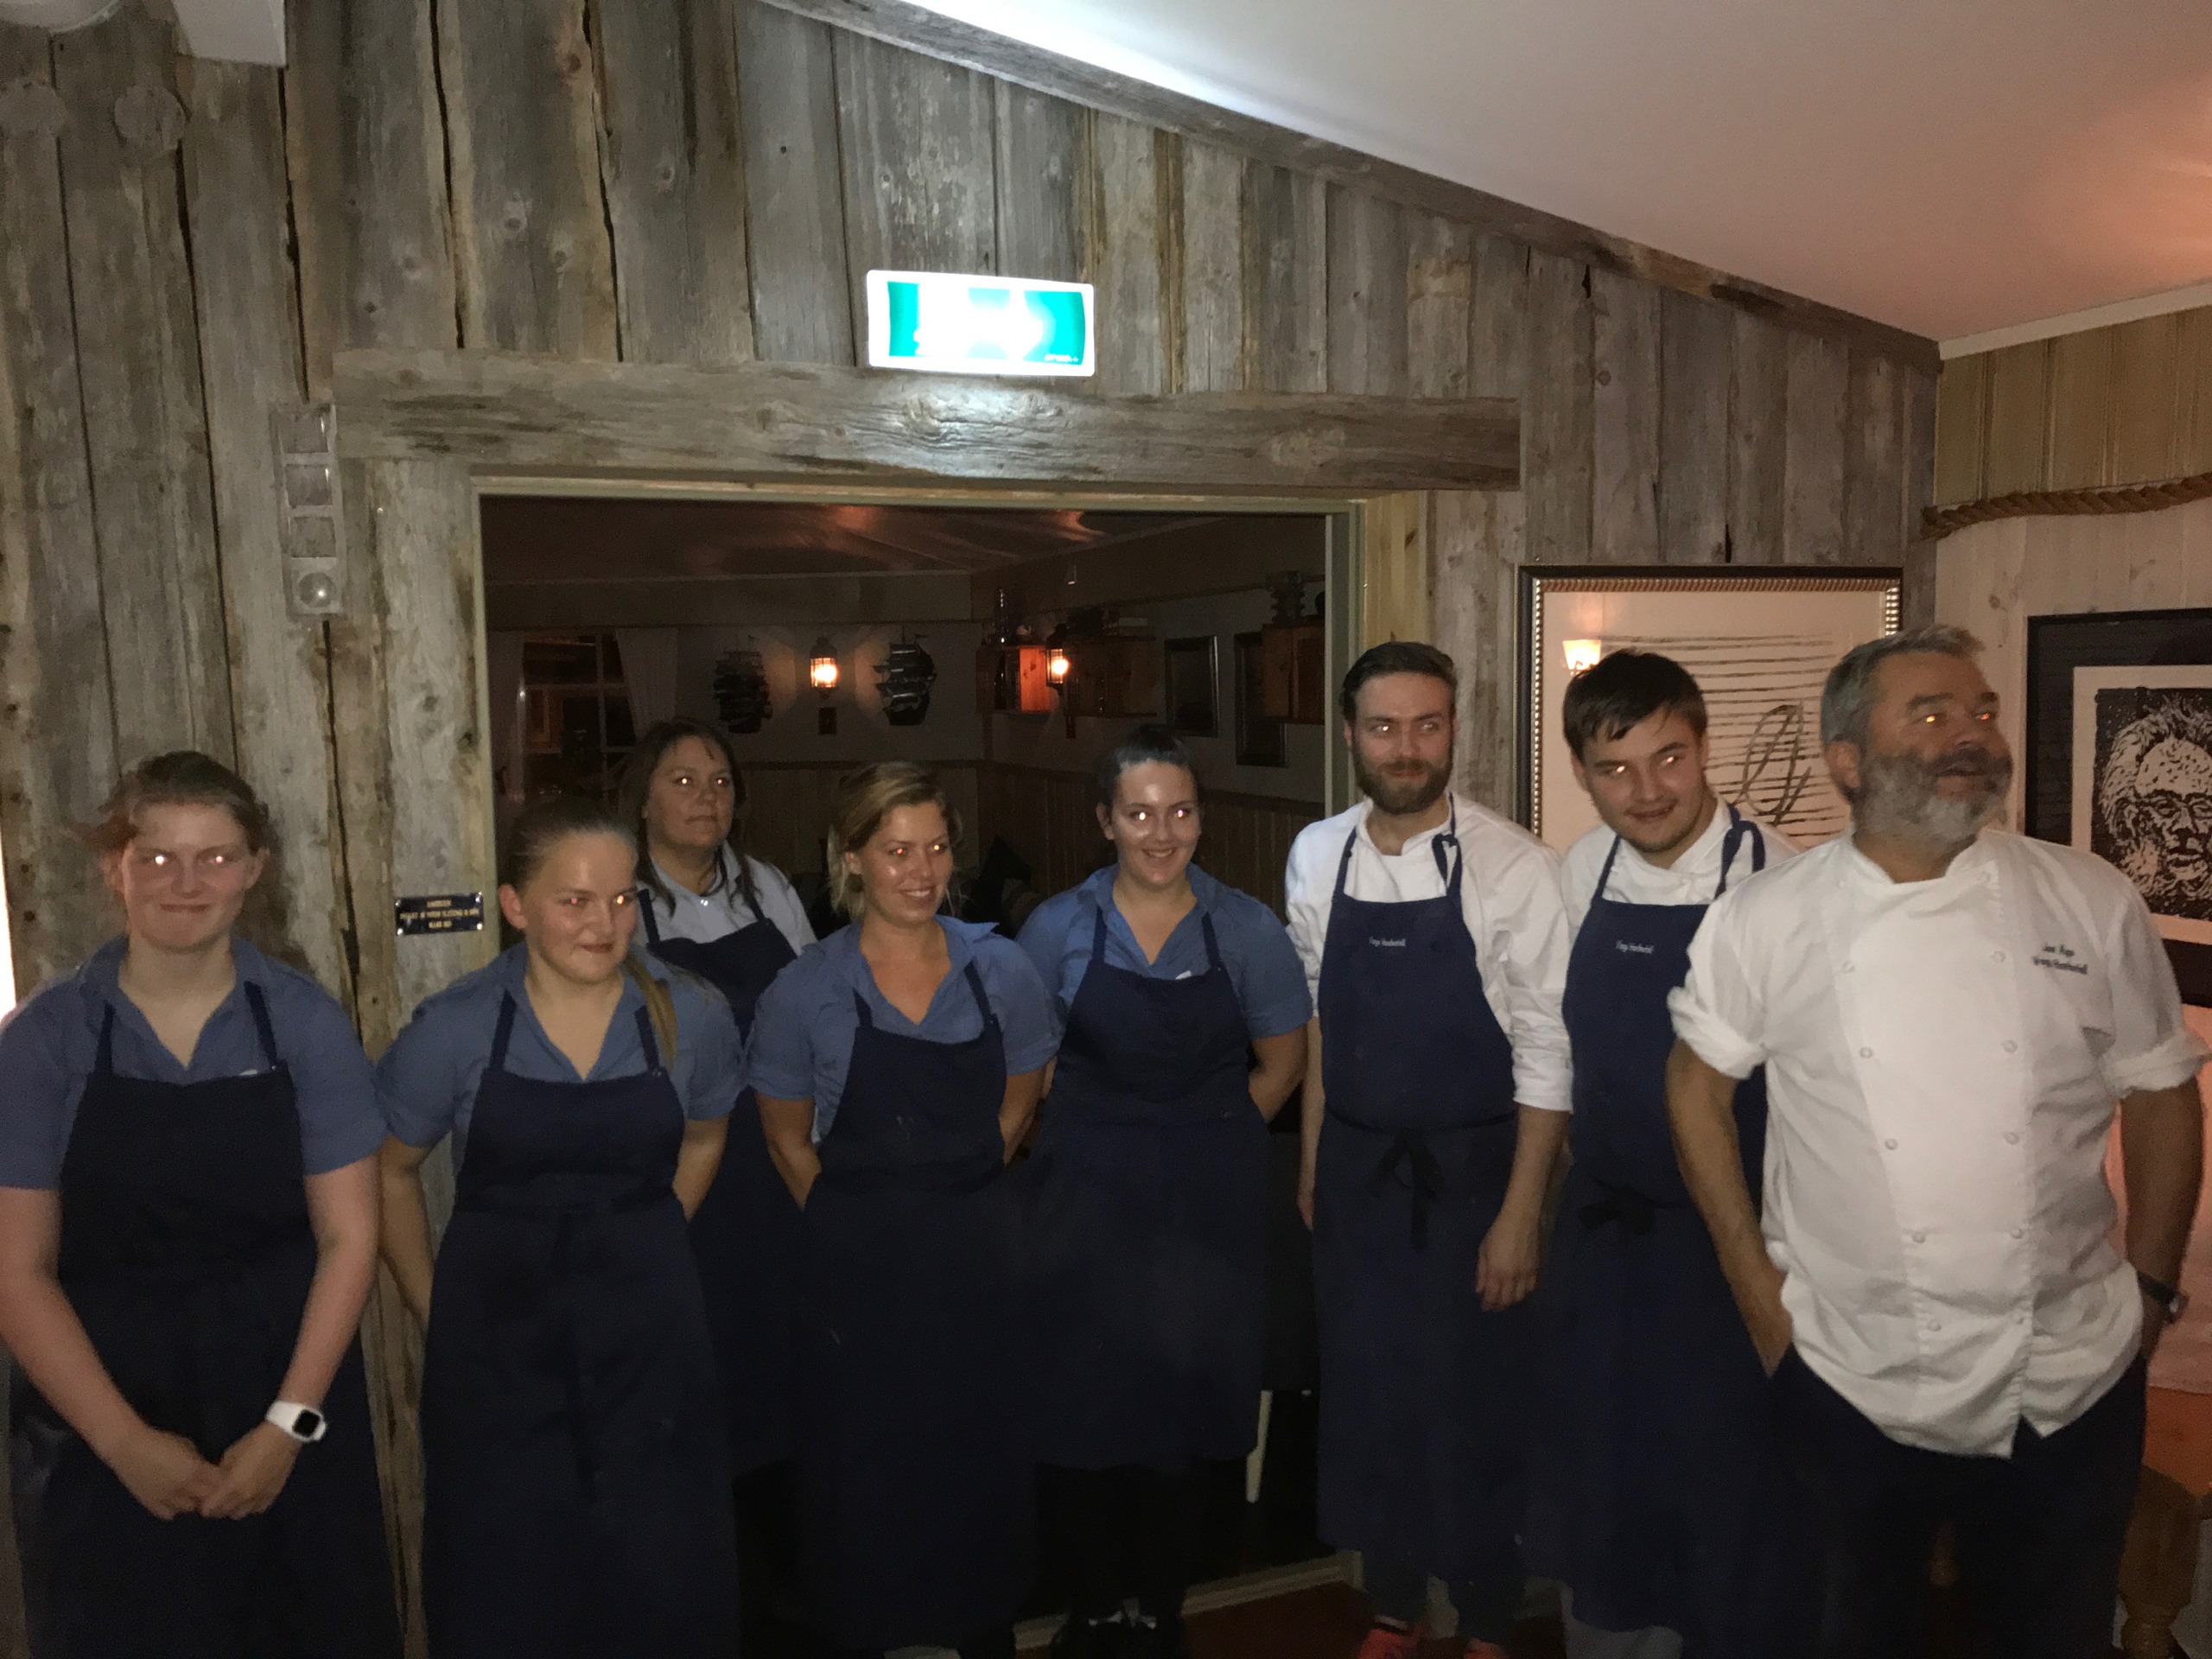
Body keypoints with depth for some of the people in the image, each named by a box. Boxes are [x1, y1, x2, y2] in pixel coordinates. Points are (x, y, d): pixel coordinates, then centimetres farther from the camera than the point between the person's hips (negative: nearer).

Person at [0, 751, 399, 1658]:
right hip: (104, 1433, 0)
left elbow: (347, 1236, -5)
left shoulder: (305, 1021, -6)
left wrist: (289, 1422, -11)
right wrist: (126, 1442, -11)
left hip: (289, 1412, 1)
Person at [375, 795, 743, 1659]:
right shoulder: (453, 1029, -10)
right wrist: (436, 1310, 5)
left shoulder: (692, 1018, -6)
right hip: (497, 1335, -1)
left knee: (663, 1573, 11)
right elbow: (390, 1171, 5)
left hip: (650, 1327, 1)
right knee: (508, 1585, 13)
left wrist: (636, 1249, 9)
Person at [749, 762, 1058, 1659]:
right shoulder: (806, 991, -9)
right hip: (859, 1266, -1)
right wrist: (863, 1220, 5)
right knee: (864, 1467, 9)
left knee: (983, 1459, 12)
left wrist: (955, 1196, 8)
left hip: (976, 1257, 2)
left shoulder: (1001, 970, -5)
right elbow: (789, 1139, 4)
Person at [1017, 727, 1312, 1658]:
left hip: (1208, 1199, 0)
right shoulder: (1060, 928, -2)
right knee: (1082, 1402, 3)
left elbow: (1281, 1061, 6)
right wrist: (1102, 1137, 0)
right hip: (1087, 1190, 0)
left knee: (1184, 1402, 7)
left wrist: (1208, 1144, 1)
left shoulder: (1244, 928, -2)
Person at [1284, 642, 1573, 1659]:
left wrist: (1520, 1215, -12)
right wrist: (1313, 1158, 11)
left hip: (1470, 1173, -3)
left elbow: (1546, 1051, -12)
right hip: (1355, 1172, 4)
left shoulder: (1513, 866, -15)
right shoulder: (1316, 857, -1)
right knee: (1367, 1395, 16)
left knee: (1477, 1409, 10)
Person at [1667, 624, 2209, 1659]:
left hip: (2072, 1382, 2)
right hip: (1855, 1382, -1)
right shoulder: (1764, 921, -9)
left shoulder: (2094, 904, -4)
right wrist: (1756, 1289, -2)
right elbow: (1698, 1088, 0)